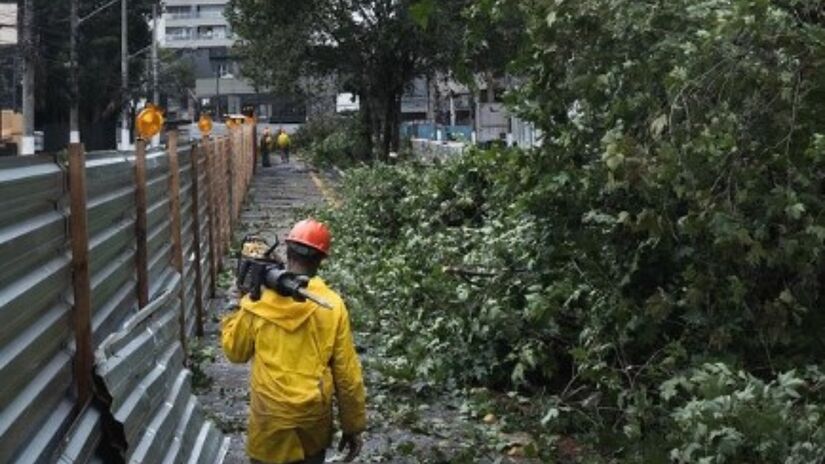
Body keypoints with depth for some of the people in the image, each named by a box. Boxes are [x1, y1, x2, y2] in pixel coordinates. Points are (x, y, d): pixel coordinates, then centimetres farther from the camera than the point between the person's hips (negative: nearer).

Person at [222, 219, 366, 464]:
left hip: (270, 420, -1)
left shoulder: (257, 301, -10)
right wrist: (353, 427, 4)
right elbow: (347, 374, -6)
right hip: (314, 419, 1)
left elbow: (234, 350, 6)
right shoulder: (332, 305, -10)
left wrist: (241, 305, 16)